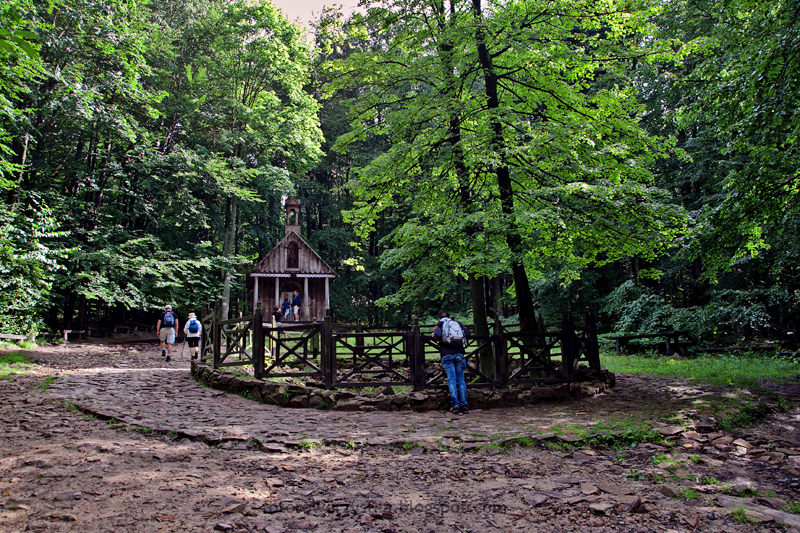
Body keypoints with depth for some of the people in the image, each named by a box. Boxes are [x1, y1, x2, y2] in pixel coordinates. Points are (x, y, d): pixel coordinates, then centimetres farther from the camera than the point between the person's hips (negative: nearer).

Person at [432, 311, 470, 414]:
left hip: (447, 355, -2)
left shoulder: (439, 324, 11)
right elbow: (467, 333, 7)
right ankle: (463, 405, 1)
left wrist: (433, 335, 11)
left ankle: (455, 404, -12)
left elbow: (438, 335, -9)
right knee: (461, 380, 4)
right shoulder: (457, 323, 20)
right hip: (459, 354, 2)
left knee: (451, 380, -3)